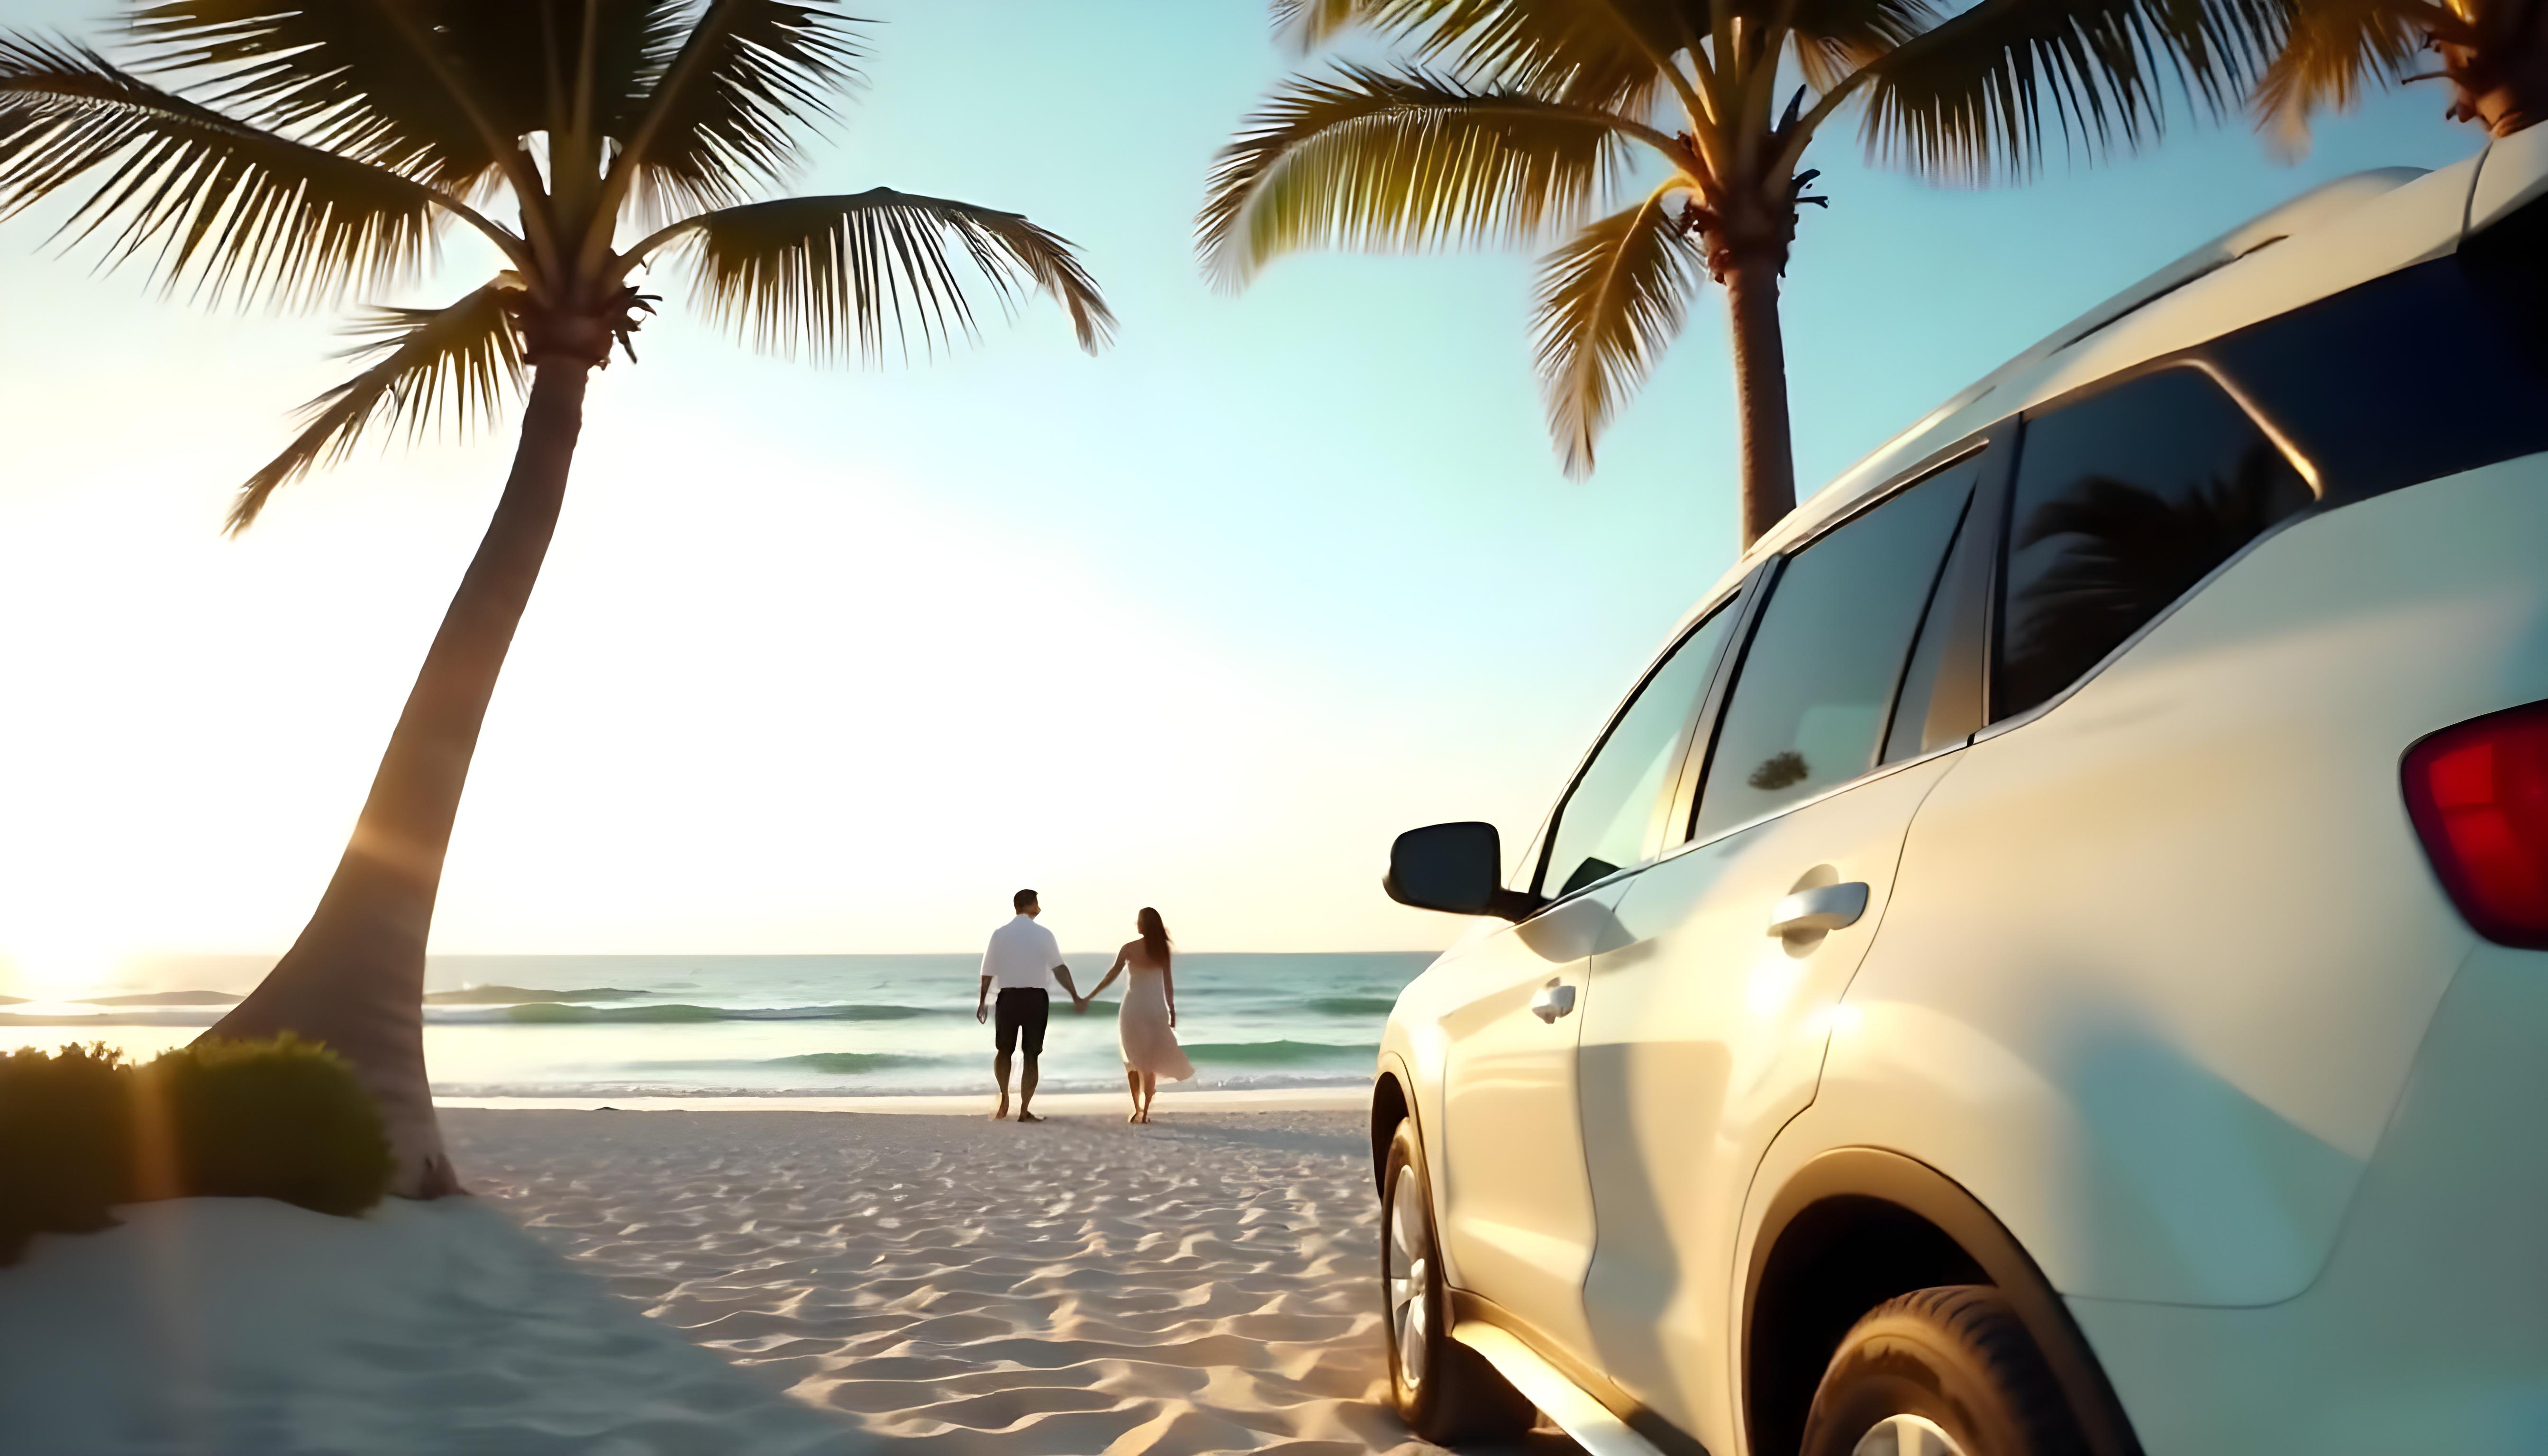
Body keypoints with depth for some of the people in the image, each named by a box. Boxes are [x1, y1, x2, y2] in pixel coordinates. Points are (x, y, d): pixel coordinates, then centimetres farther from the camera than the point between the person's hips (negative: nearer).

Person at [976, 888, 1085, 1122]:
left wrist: (982, 1001, 14)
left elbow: (988, 972, 4)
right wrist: (1075, 997, -10)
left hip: (1008, 997, 1)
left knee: (1003, 1050, 19)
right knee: (1031, 1055, 7)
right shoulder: (1043, 934, -4)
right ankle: (1025, 1110, 7)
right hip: (1036, 998, -1)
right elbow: (1059, 968, -11)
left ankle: (1004, 1099, 5)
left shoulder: (1000, 934, 2)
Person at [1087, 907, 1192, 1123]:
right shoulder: (1162, 950, -2)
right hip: (1156, 1008, 2)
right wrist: (1172, 1010, 10)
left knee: (1133, 1060, 10)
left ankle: (1138, 1109, 4)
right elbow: (1168, 982, 1)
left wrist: (1089, 998, 4)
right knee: (1150, 1061, 8)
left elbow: (1112, 975, -4)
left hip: (1134, 1008, -2)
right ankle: (1145, 1111, 3)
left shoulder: (1129, 949, -8)